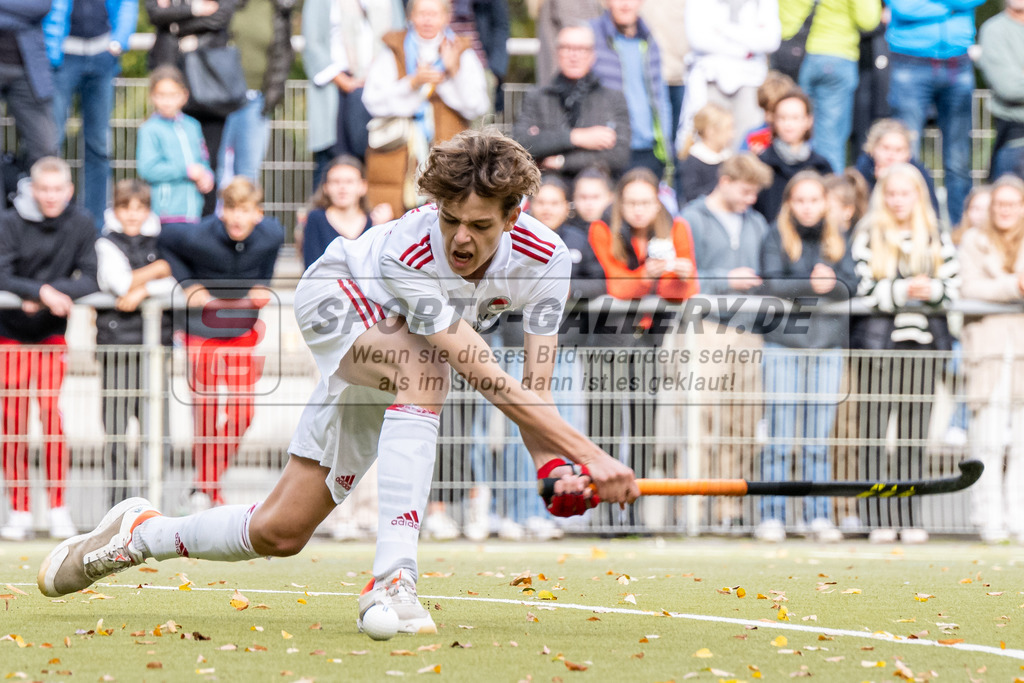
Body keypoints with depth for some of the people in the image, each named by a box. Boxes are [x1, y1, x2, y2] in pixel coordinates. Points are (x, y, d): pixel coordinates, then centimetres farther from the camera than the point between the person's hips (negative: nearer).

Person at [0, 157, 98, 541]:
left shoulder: (81, 225, -7)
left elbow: (90, 280, -9)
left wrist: (48, 296, -23)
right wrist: (43, 290, -31)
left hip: (53, 331, 0)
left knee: (50, 409, -13)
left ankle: (58, 508, -6)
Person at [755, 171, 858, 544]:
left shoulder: (837, 239, 12)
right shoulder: (777, 237, 3)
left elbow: (850, 285, 2)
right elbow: (772, 284, -9)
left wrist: (831, 283, -18)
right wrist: (811, 285, -20)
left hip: (827, 344, 3)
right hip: (783, 341, -3)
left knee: (819, 438, 4)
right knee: (780, 436, -4)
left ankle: (818, 514, 7)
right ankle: (771, 516, -2)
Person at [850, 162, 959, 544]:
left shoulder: (938, 240, 13)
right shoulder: (867, 238, 4)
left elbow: (953, 285, 8)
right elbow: (862, 290, -5)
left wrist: (931, 290, -12)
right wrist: (904, 290, -15)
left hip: (924, 341, 2)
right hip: (879, 341, -2)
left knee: (914, 433, 4)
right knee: (875, 429, -5)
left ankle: (911, 520, 6)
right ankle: (880, 520, -3)